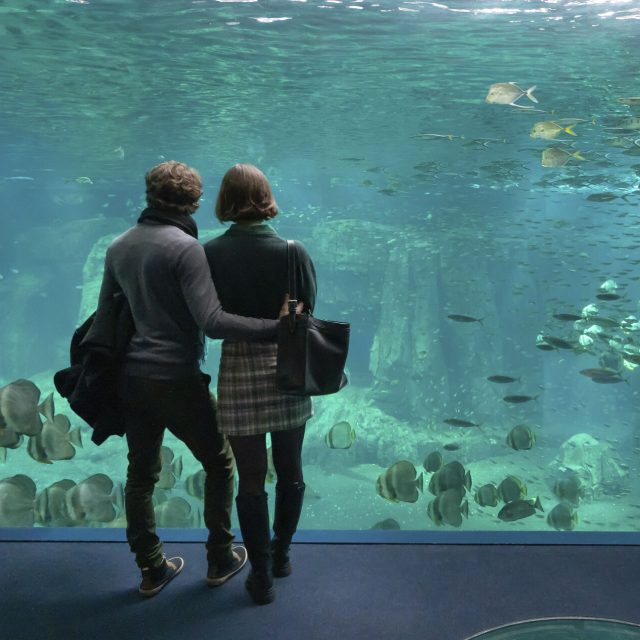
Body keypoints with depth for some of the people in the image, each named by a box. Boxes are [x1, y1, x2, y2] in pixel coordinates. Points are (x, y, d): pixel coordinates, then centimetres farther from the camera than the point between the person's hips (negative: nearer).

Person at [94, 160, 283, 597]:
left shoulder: (119, 247, 6)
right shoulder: (185, 248, -16)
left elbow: (104, 312, 16)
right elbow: (212, 323, -25)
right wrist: (275, 326, -25)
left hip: (130, 379, 7)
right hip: (177, 381, -6)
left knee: (141, 473, 16)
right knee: (220, 463, 14)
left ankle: (152, 569, 28)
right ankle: (220, 560, 23)